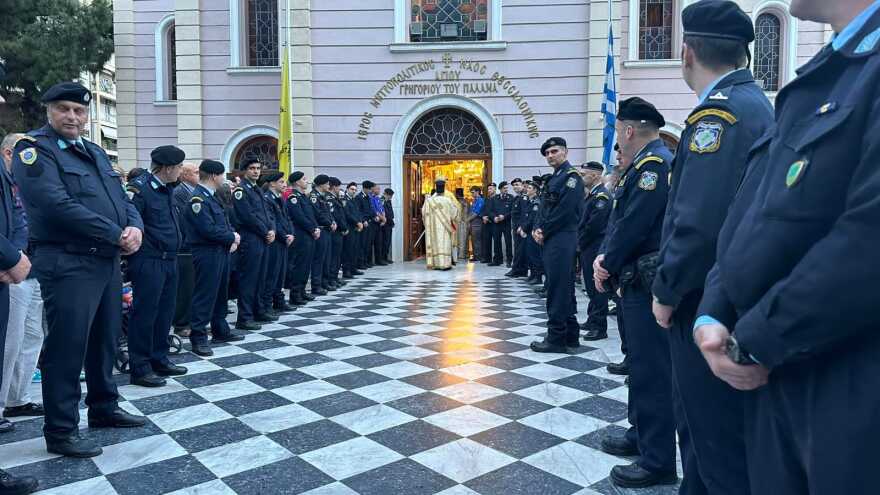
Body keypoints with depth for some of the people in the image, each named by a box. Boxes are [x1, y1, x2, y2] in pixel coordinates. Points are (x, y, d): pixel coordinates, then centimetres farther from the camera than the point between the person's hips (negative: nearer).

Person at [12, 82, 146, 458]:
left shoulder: (95, 152, 17)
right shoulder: (34, 149, -7)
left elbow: (121, 197, 14)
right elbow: (59, 205, -20)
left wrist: (136, 227, -9)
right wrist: (117, 234, -18)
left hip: (108, 261, 8)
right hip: (67, 264, -8)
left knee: (105, 339, 17)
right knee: (67, 347, -3)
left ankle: (104, 409, 32)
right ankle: (60, 431, 9)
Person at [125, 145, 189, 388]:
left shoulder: (167, 189, 14)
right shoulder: (139, 188, -15)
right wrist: (137, 247, -17)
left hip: (169, 260, 9)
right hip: (149, 262, -9)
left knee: (165, 313, 16)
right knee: (145, 314, 0)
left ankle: (159, 360, 28)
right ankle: (140, 369, 10)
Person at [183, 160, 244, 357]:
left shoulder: (212, 197, 15)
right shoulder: (198, 199, -16)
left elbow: (224, 221, 18)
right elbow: (208, 229, -23)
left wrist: (233, 238, -1)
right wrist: (232, 237, -10)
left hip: (222, 251, 10)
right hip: (207, 253, -10)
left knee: (221, 292, 17)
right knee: (205, 294, -4)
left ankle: (220, 330, 28)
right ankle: (198, 337, 4)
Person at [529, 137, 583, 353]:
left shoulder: (571, 176, -9)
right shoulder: (554, 178, 20)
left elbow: (564, 210, -18)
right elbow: (546, 208, 18)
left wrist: (544, 231, -11)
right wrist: (537, 229, 1)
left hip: (562, 239, -10)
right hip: (552, 239, 10)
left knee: (557, 288, -7)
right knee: (565, 288, 14)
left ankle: (556, 338, -1)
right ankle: (570, 335, 22)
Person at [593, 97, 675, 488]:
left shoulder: (654, 165, -16)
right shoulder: (643, 165, 15)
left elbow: (633, 225, -21)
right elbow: (619, 219, 13)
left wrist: (608, 265, -8)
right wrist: (603, 257, -1)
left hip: (647, 283, -10)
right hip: (637, 280, 10)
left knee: (651, 369, -4)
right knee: (641, 363, 18)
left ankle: (658, 462, 6)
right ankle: (641, 436, 32)